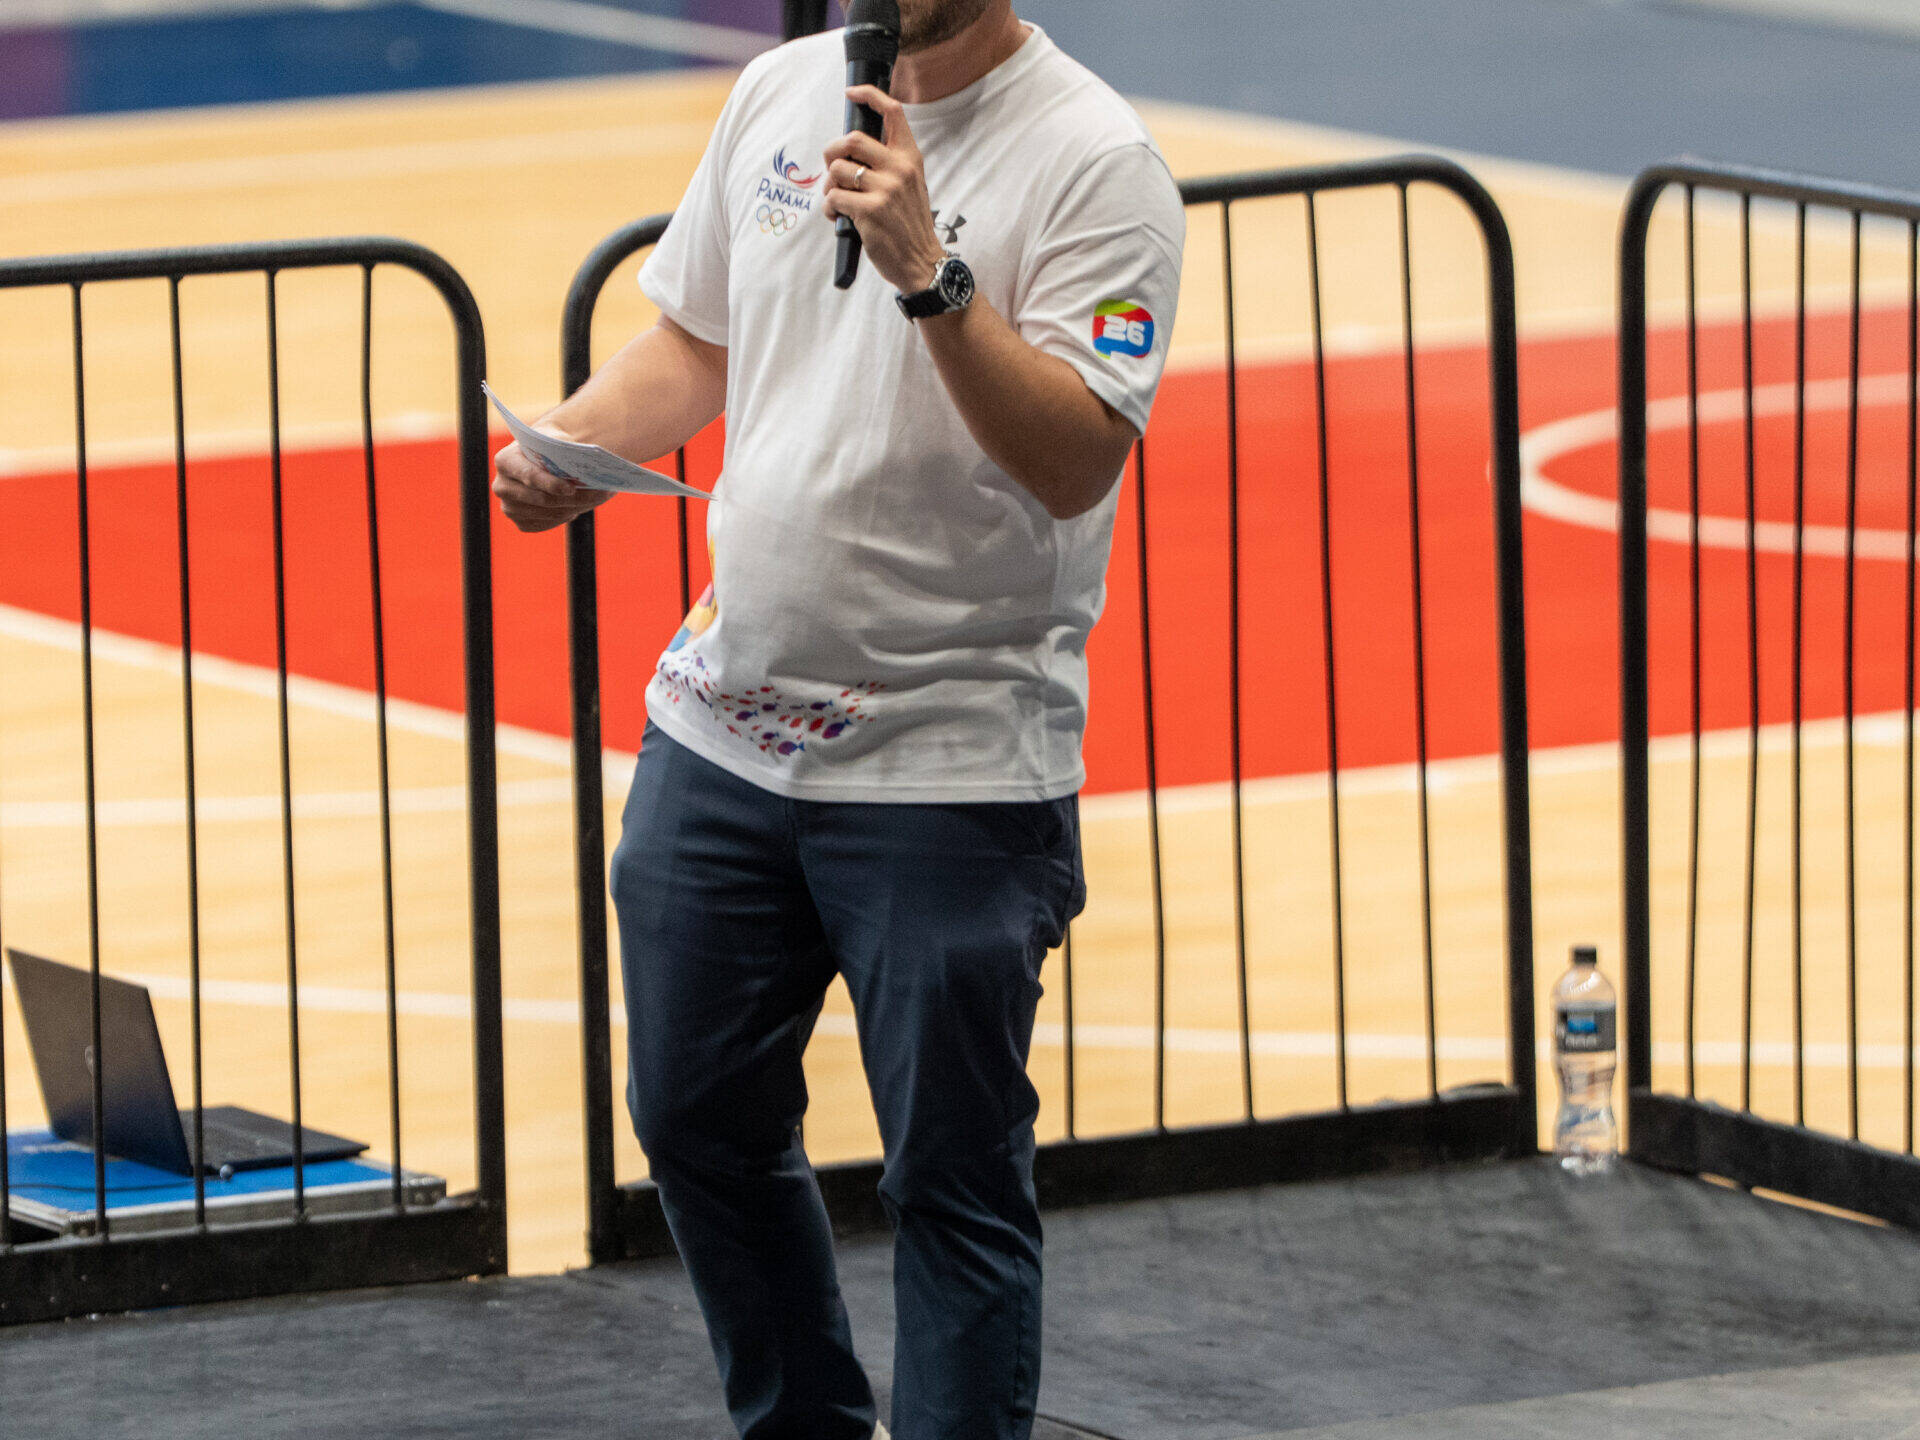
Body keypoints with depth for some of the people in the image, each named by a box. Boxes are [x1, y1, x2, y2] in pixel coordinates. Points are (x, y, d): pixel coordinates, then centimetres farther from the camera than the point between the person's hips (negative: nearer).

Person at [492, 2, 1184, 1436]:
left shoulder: (1095, 159, -13)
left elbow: (1077, 461, -22)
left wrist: (927, 269, -31)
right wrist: (569, 443, 1)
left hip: (949, 765, -7)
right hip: (721, 726, 7)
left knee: (955, 1180, -1)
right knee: (698, 1119, 17)